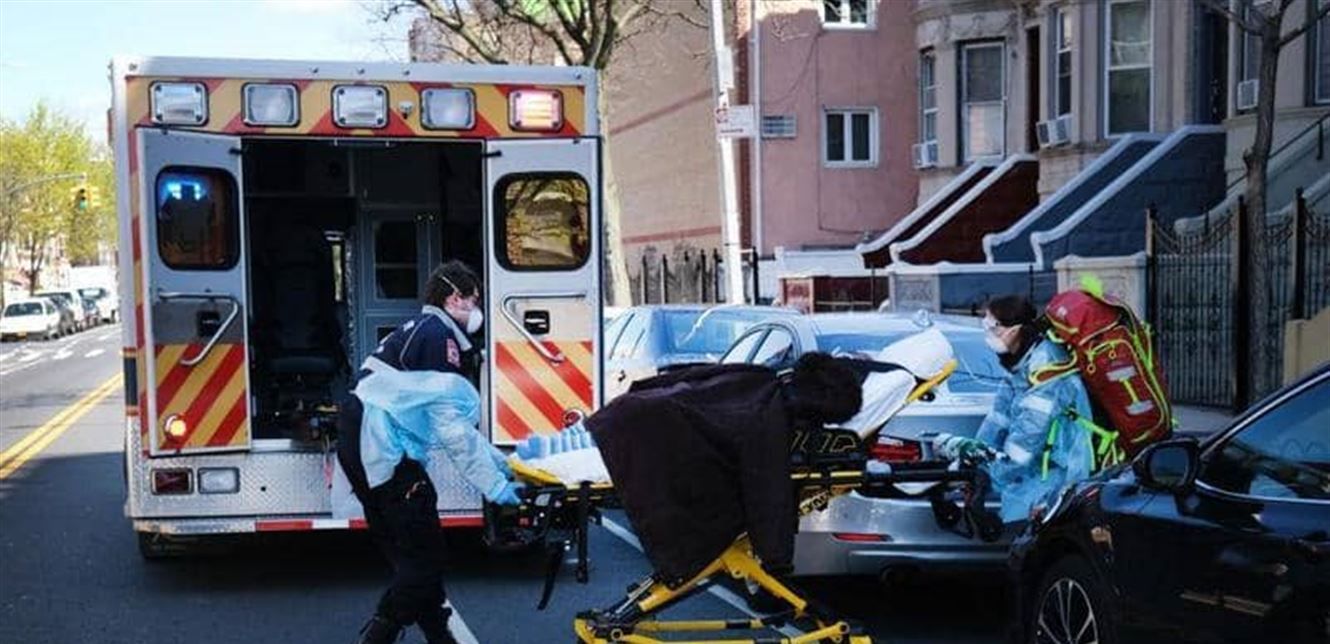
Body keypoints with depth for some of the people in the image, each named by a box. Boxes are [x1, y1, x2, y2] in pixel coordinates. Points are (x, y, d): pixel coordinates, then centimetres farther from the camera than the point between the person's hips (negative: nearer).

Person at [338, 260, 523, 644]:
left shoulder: (417, 331, 22)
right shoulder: (439, 334, -9)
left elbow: (452, 416, 22)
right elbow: (452, 427, -15)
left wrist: (496, 460, 19)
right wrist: (493, 485, -12)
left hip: (360, 447, 10)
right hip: (385, 452, -10)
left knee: (410, 553, 15)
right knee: (424, 555, -5)